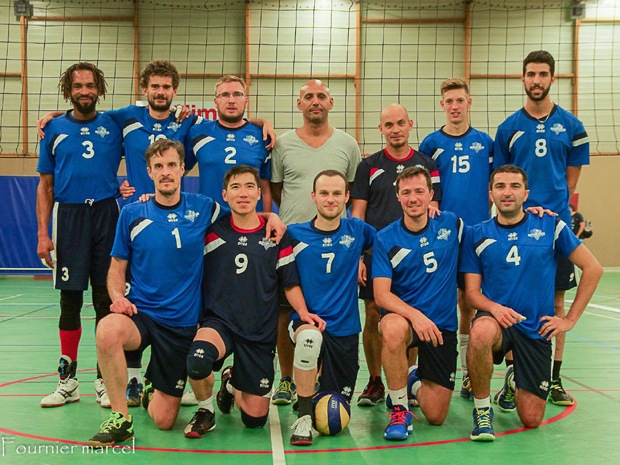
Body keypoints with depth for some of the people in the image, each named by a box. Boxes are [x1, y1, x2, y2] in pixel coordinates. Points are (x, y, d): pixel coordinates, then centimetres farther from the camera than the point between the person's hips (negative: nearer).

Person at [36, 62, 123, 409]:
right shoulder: (55, 130, 8)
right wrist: (43, 234, 0)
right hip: (68, 215, 1)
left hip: (107, 215, 0)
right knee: (70, 300, 5)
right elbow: (45, 187, 8)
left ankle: (106, 380, 11)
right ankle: (68, 380, 15)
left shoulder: (114, 126, 6)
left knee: (106, 300, 2)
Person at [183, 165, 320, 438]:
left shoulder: (276, 235, 2)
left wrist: (303, 311, -13)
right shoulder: (212, 231, 0)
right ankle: (205, 411, -3)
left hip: (260, 333, 2)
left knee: (255, 419, 3)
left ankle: (232, 383, 38)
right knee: (198, 359, -37)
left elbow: (290, 284, 7)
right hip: (218, 323, -1)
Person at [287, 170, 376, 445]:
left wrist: (361, 259, 4)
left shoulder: (357, 230, 5)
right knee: (310, 335, -40)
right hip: (306, 321, -2)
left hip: (345, 328, 2)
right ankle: (303, 417, -21)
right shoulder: (294, 234, -2)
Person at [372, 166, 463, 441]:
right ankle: (399, 410, -18)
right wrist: (414, 315, -32)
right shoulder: (385, 239, -7)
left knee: (436, 416, 0)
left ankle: (414, 382, 37)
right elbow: (381, 295, -15)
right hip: (402, 318, -2)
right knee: (393, 330, -41)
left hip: (442, 326, 2)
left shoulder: (451, 224, 0)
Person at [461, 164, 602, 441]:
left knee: (531, 420, -2)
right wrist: (494, 307, -22)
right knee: (481, 332, -40)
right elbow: (471, 291, 0)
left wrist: (570, 319, 0)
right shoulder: (477, 235, 1)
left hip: (536, 328, 1)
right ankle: (482, 409, -15)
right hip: (496, 321, -1)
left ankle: (514, 382, 35)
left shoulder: (550, 226, -1)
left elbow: (593, 268, 3)